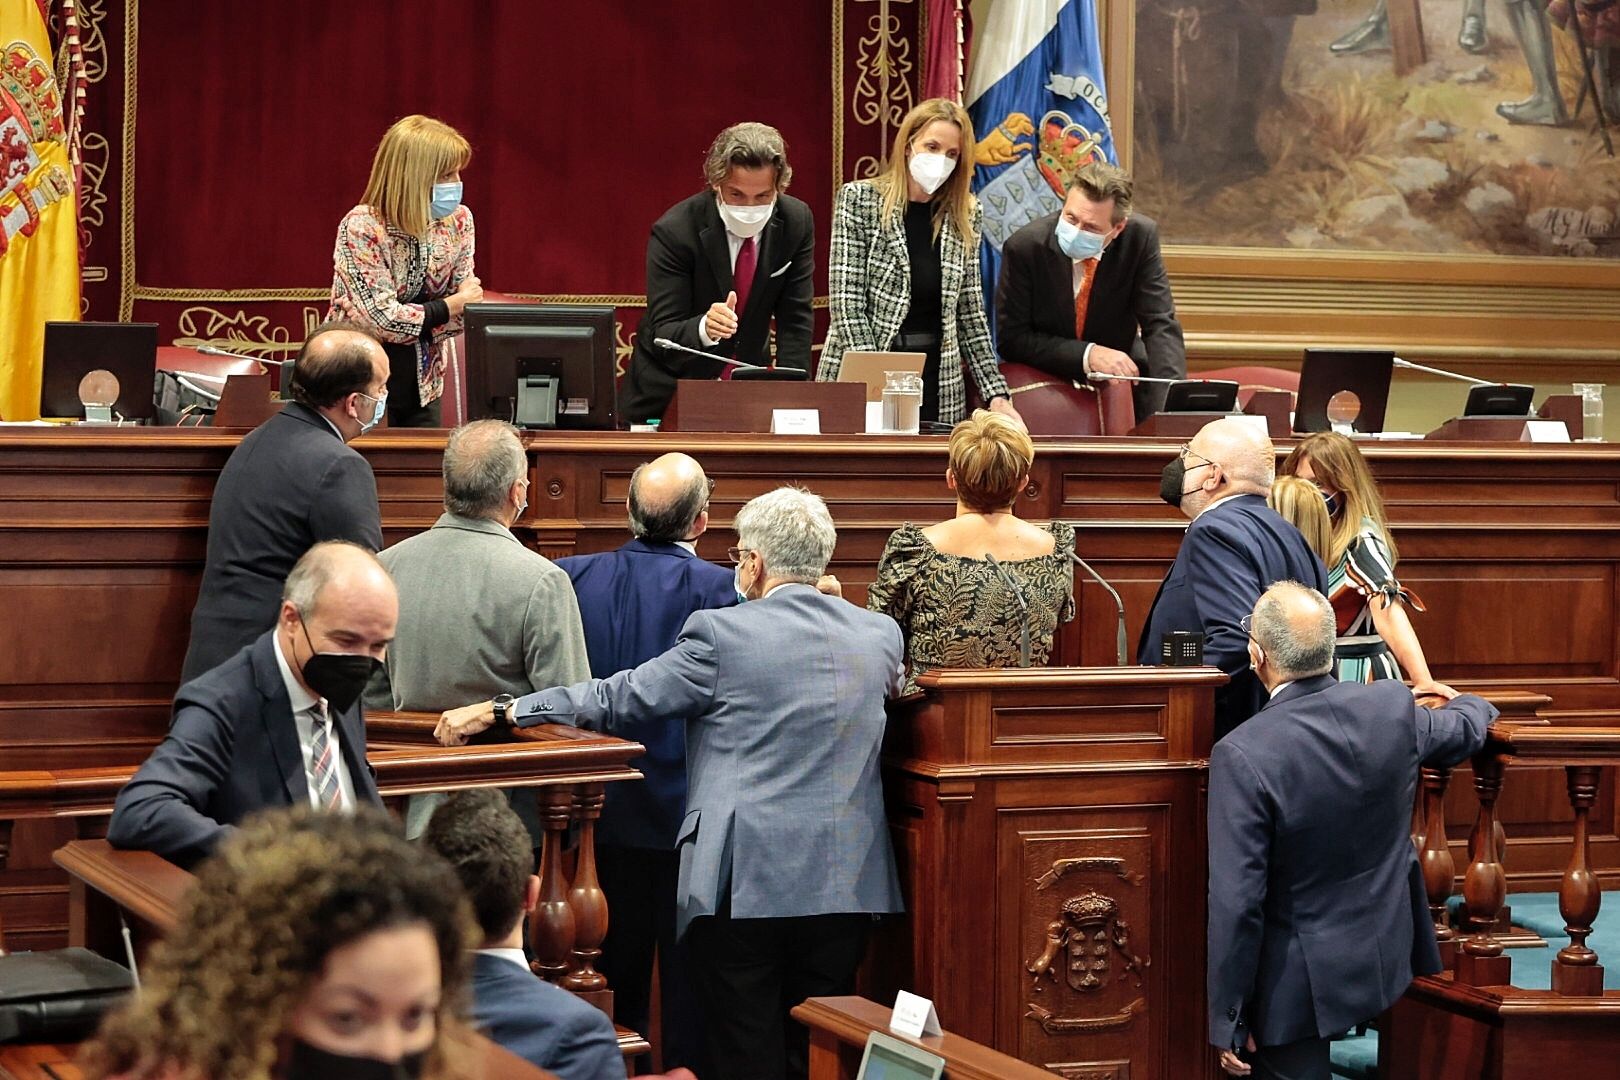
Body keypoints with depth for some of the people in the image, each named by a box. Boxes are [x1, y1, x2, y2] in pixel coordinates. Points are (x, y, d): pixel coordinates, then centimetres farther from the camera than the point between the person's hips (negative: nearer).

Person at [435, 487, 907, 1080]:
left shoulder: (722, 632, -9)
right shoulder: (882, 634, 4)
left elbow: (619, 698, -6)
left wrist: (499, 711, 0)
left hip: (743, 877, -4)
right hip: (846, 885, 4)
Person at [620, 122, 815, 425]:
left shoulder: (797, 222, -9)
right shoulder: (675, 231, -21)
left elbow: (795, 320, -4)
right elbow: (663, 335, -21)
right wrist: (704, 328, -43)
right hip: (669, 394, -2)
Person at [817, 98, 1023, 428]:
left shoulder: (965, 215, 8)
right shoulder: (859, 198, -4)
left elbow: (970, 314, 10)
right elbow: (846, 303, -10)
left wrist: (996, 394, 2)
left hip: (938, 385, 3)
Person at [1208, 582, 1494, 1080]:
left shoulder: (1241, 756, -27)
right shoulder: (1393, 708, -10)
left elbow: (1236, 902, -24)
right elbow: (1463, 730, 15)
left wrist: (1228, 1023, -13)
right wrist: (1470, 704, 42)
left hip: (1301, 982, -4)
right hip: (1386, 958, 5)